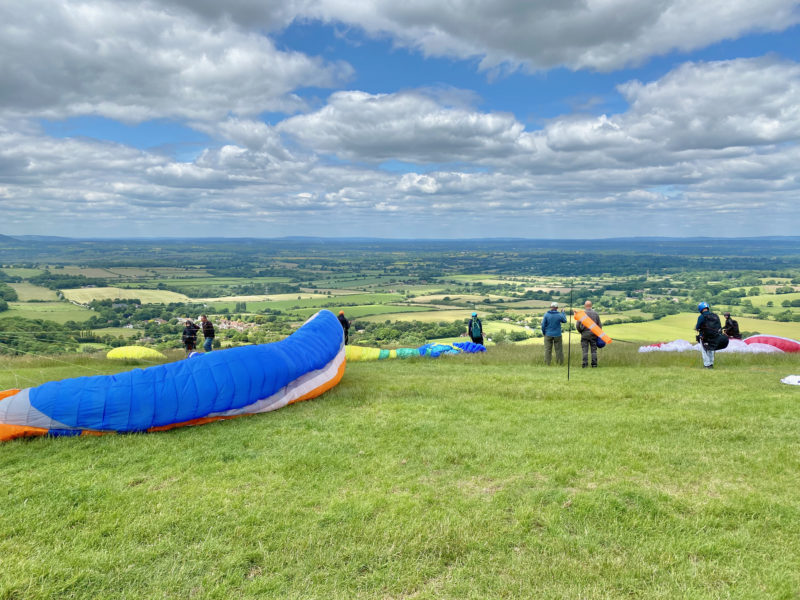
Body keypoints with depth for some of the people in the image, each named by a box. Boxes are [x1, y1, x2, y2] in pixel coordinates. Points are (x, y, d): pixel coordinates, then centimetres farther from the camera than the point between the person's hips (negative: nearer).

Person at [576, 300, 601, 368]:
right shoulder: (595, 313, 3)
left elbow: (578, 326, -2)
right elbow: (600, 325, 6)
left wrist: (580, 332, 16)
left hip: (585, 334, -1)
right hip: (593, 334, 2)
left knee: (585, 350, 2)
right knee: (594, 350, 5)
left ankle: (585, 364, -1)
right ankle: (594, 364, 4)